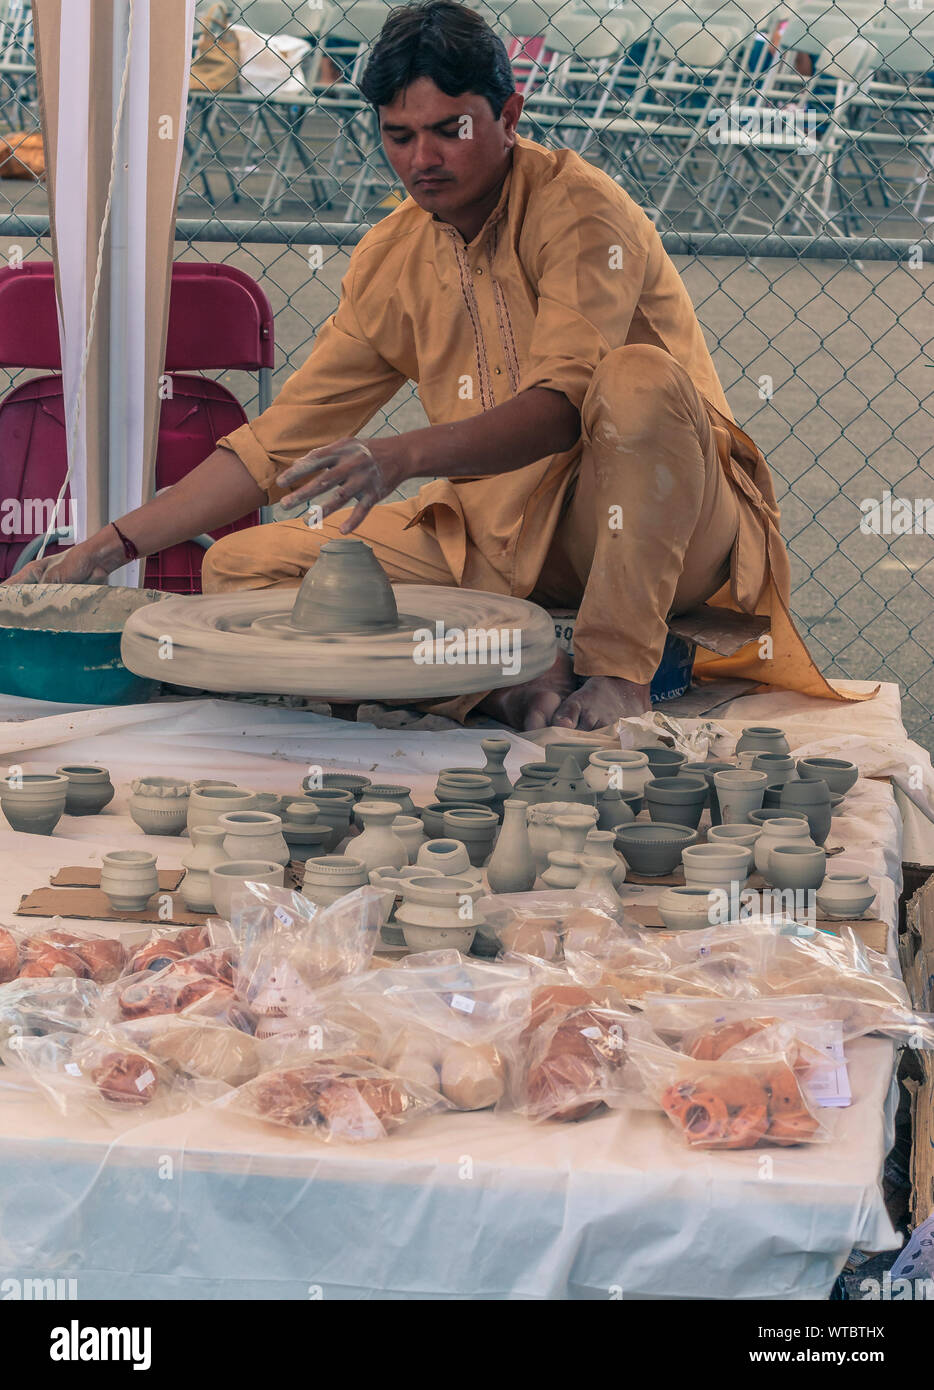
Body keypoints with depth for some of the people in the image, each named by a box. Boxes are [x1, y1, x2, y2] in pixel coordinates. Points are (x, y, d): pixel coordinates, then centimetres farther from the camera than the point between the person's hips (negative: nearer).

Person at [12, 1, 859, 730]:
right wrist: (112, 548, 0)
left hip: (663, 528, -6)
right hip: (498, 543, 6)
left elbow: (562, 406, -27)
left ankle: (619, 665, -23)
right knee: (244, 566, -7)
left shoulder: (578, 209, -14)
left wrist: (406, 454, -43)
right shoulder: (393, 259, 5)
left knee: (641, 377, -37)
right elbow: (282, 439, 7)